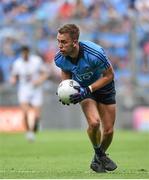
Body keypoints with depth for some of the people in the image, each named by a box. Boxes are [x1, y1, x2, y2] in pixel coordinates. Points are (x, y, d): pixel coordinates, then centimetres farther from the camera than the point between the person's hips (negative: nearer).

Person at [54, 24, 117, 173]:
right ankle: (97, 153, 5)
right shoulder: (59, 58, -23)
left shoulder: (95, 53, -36)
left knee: (108, 130, 2)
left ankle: (102, 155, 34)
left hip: (103, 87, -1)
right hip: (83, 89, 1)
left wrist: (87, 90, -28)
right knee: (94, 123, -24)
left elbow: (109, 75, -21)